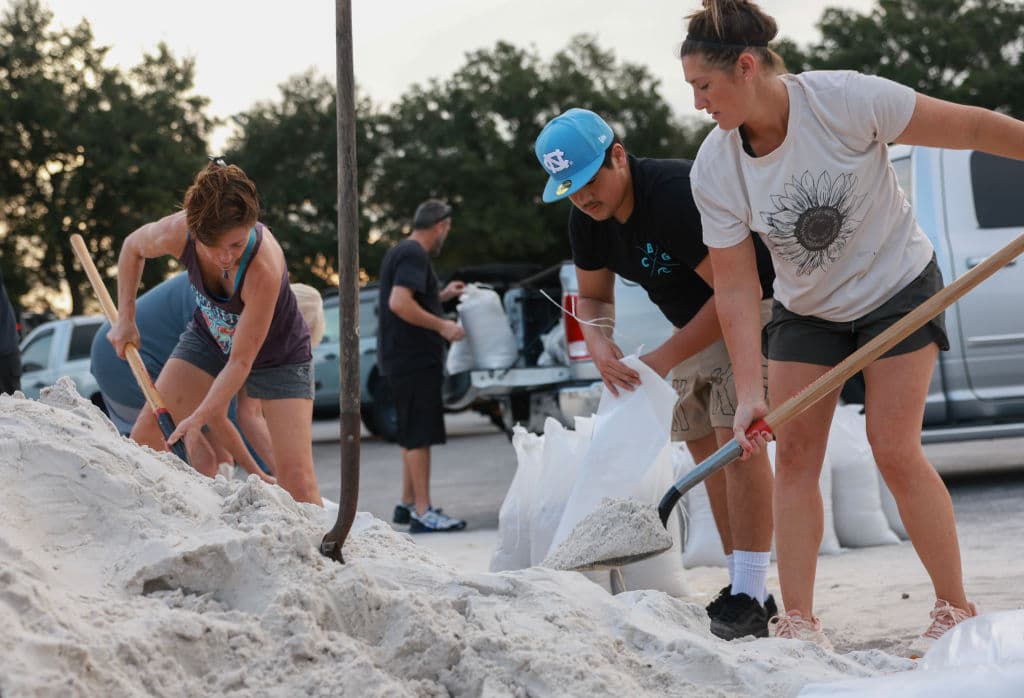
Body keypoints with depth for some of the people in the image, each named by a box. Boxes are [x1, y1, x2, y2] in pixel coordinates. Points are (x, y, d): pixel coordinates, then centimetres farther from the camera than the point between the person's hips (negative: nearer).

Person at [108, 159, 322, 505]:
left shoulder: (264, 267, -42)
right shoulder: (175, 233, -30)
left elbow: (240, 362, -33)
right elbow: (133, 247, -2)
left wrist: (198, 418, -34)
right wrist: (125, 318, -3)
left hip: (277, 355, -5)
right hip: (210, 336, 5)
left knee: (294, 475, -14)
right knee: (146, 437, -5)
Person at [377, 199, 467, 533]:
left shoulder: (400, 252, 17)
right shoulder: (414, 255, -15)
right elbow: (399, 304, -27)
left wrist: (441, 295, 26)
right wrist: (442, 326, -22)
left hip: (403, 359, 11)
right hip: (414, 360, -11)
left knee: (414, 435, 18)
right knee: (419, 435, -9)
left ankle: (408, 504, 25)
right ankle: (422, 512, -9)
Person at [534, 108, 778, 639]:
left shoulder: (676, 195, -31)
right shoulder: (588, 219, -5)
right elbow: (593, 296, 8)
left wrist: (666, 358, -30)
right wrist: (598, 341, -16)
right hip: (696, 324, 9)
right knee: (705, 451, 5)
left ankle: (750, 598, -23)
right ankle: (741, 589, 9)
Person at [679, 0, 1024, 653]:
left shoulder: (845, 99, -28)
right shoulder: (714, 170, -16)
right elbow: (736, 287, -13)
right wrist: (750, 392, -19)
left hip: (897, 287, -4)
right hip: (806, 311, 4)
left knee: (894, 447, -12)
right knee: (794, 455, -4)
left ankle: (956, 609, 0)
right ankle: (799, 623, -1)